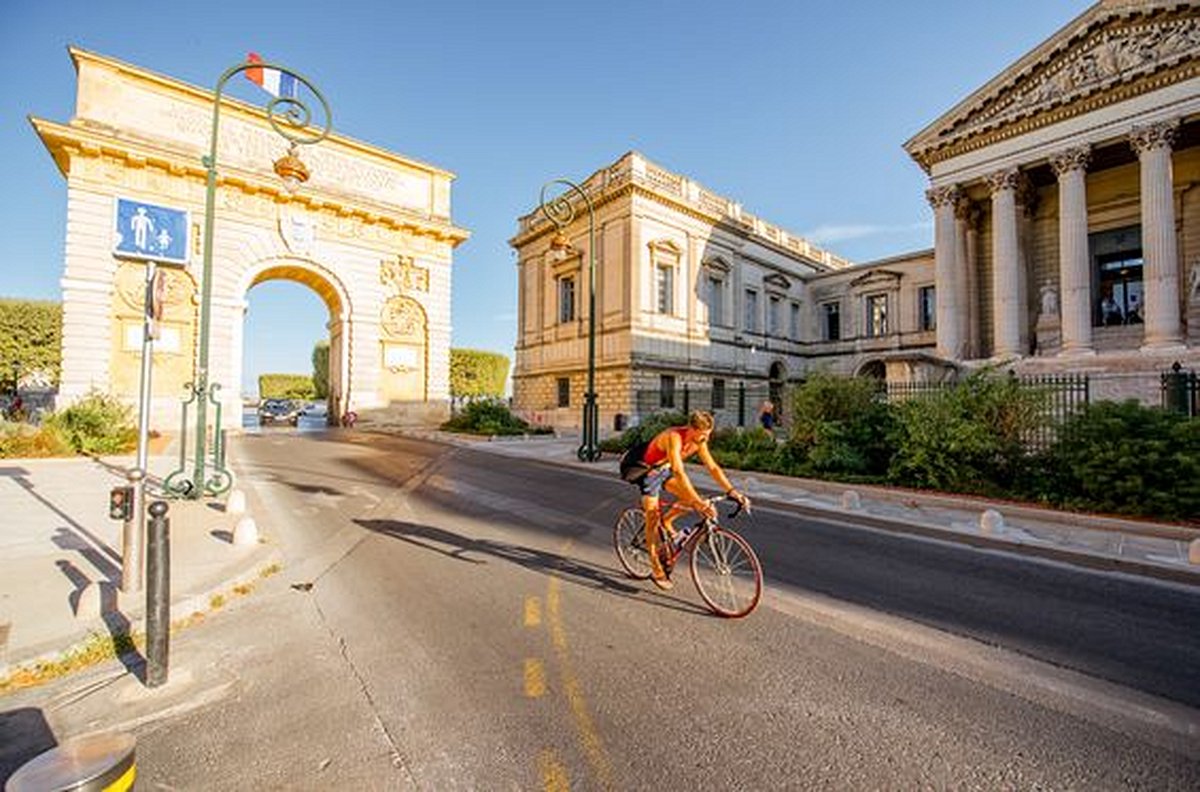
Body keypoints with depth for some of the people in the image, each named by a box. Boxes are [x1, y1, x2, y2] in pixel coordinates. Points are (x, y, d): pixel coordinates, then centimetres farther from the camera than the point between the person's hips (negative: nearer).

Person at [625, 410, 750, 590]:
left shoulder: (699, 442, -12)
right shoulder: (674, 437, -36)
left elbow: (713, 468, -7)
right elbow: (679, 473, -44)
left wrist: (732, 492, -16)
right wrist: (698, 502, -49)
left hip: (665, 470, 7)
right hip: (649, 471, -7)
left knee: (690, 499, -11)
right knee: (652, 518, -8)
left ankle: (666, 522, 15)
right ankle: (656, 570, 2)